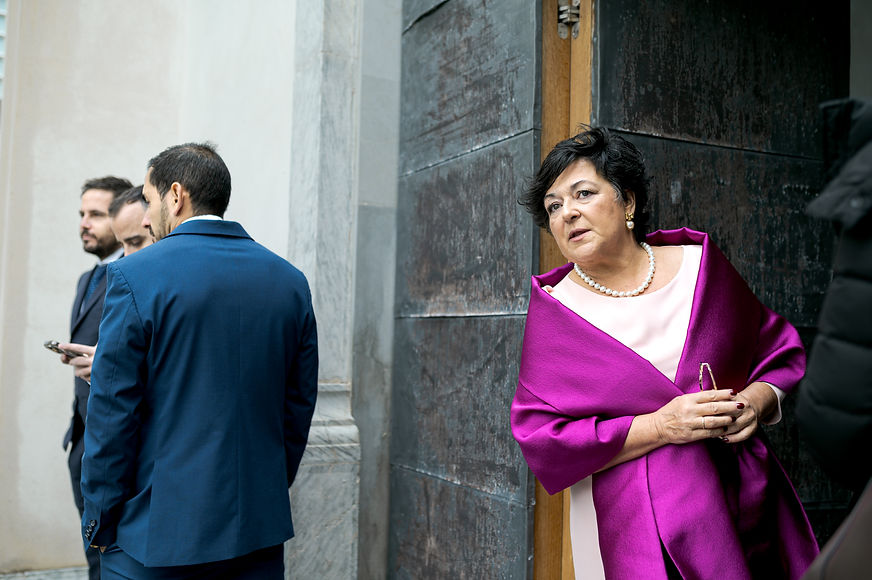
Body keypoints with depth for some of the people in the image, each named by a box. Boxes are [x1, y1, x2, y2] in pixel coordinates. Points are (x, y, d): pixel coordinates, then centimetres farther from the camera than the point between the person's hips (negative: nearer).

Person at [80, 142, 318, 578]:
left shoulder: (134, 276, -11)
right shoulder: (290, 281, 2)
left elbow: (112, 415, -10)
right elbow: (299, 407, 7)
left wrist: (99, 525, 1)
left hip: (156, 538, -4)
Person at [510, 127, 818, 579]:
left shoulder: (699, 264, 2)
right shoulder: (555, 310, -6)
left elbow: (781, 353, 12)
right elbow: (540, 439, -11)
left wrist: (757, 399, -9)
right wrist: (660, 427, -19)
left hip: (742, 502, 3)